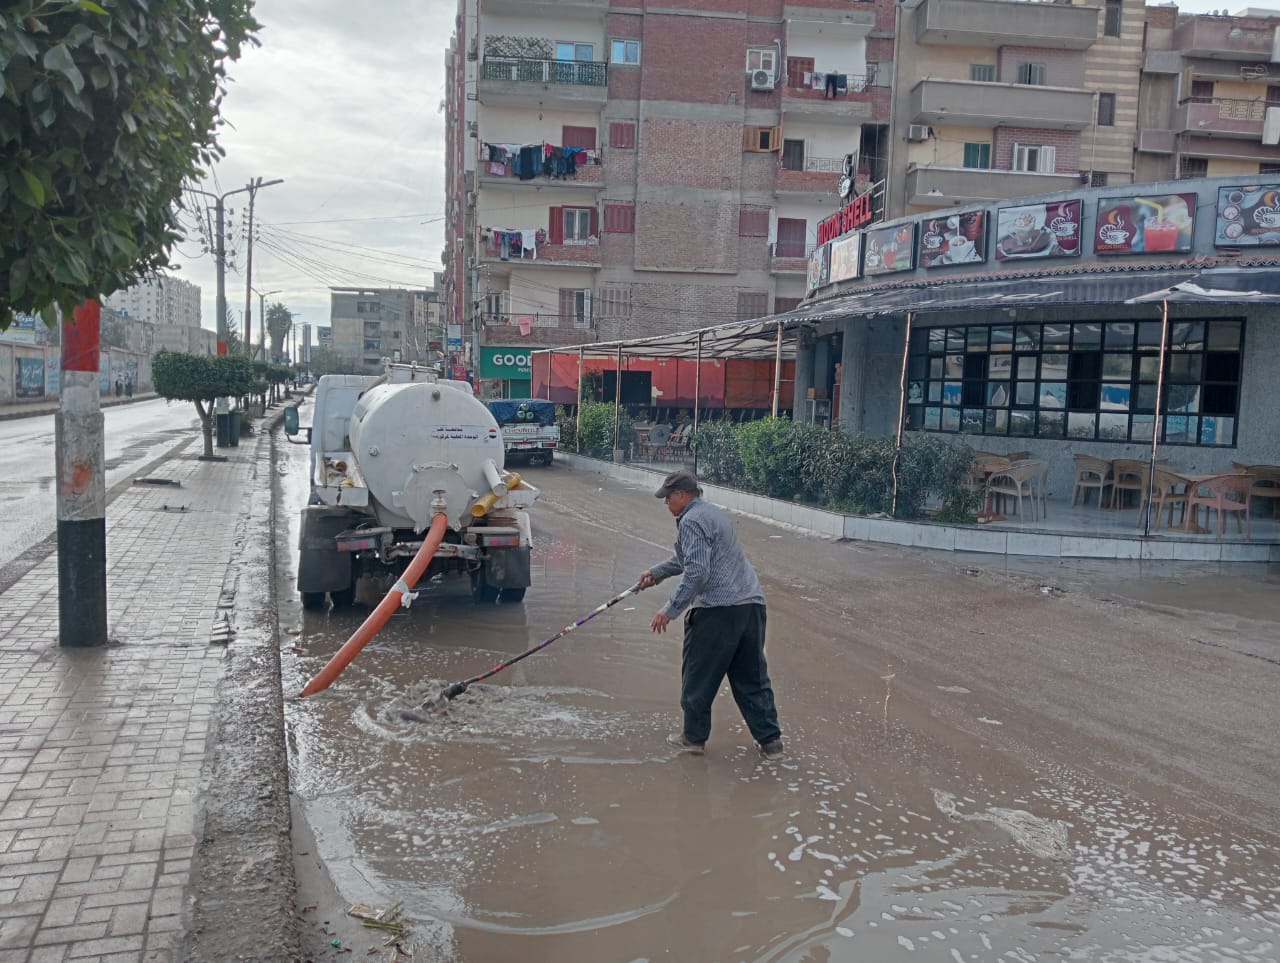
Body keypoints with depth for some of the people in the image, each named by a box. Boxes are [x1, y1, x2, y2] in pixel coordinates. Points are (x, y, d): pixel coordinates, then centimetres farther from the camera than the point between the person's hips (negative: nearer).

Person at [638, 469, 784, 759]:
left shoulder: (691, 521, -10)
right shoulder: (712, 512, 21)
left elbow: (697, 573, -20)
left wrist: (670, 610, -16)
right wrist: (657, 573, 40)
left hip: (718, 610, -9)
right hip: (751, 604, 9)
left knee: (698, 676, 8)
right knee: (752, 678, 14)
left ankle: (693, 737, 19)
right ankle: (770, 741, 16)